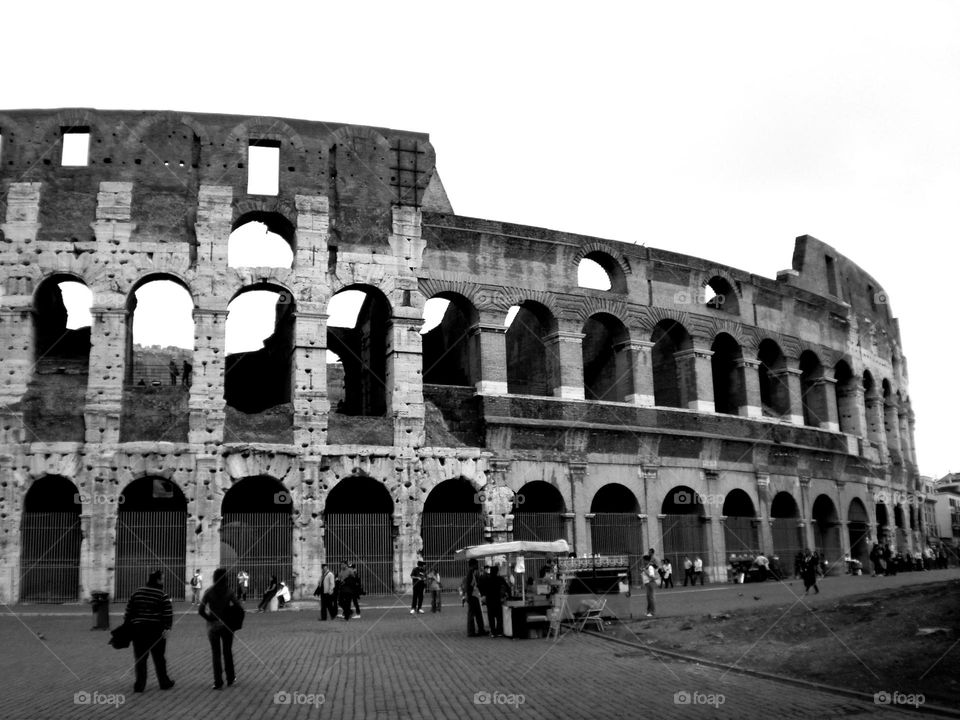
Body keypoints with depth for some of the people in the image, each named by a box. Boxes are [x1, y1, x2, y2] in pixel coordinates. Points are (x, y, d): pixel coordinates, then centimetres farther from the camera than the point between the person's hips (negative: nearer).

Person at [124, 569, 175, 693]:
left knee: (139, 658, 9)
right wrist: (167, 628, -15)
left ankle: (139, 685, 6)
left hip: (138, 628, 3)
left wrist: (126, 625, 14)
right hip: (156, 629, -3)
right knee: (159, 657, 9)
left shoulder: (137, 592, 7)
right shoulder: (162, 595, -7)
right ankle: (164, 683, 19)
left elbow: (129, 610, 9)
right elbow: (168, 613, -15)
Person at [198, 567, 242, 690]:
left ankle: (218, 683, 7)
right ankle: (230, 678, 26)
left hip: (213, 626, 0)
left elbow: (201, 611, -12)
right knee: (228, 652, 16)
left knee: (216, 654, 8)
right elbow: (239, 608, -12)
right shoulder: (229, 592, -8)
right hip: (227, 625, 0)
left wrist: (209, 618, 2)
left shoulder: (209, 592, -8)